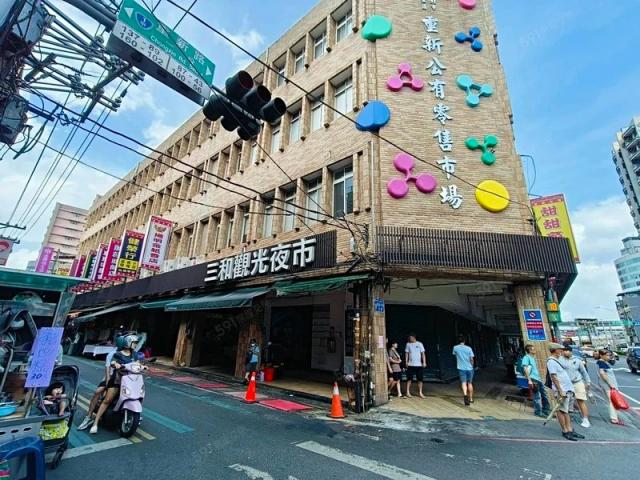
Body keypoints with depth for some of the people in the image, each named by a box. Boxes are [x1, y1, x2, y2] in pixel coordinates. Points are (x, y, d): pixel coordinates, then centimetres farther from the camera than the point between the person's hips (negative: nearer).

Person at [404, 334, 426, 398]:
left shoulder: (420, 344, -2)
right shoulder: (408, 344, 2)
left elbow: (423, 353, -1)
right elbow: (406, 353, 6)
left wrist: (424, 362, -8)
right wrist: (406, 361, -1)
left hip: (419, 365, 0)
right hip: (410, 365, 0)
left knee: (420, 379, 4)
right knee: (409, 378, 2)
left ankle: (420, 392, 16)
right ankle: (408, 392, 11)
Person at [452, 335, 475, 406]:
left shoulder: (455, 348, -3)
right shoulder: (468, 348, -6)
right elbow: (472, 359, -4)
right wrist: (472, 366, 13)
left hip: (461, 368, -1)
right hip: (469, 368, 1)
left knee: (464, 383, -5)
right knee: (470, 383, 15)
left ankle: (465, 395, -29)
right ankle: (471, 399, 25)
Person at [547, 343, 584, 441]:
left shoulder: (558, 360, 16)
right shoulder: (551, 361, -14)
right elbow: (554, 377, -18)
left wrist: (570, 387, 19)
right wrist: (560, 391, -20)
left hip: (568, 389, 9)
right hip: (562, 390, -9)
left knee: (566, 411, 13)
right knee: (562, 411, -1)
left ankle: (570, 430, 19)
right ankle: (565, 431, 6)